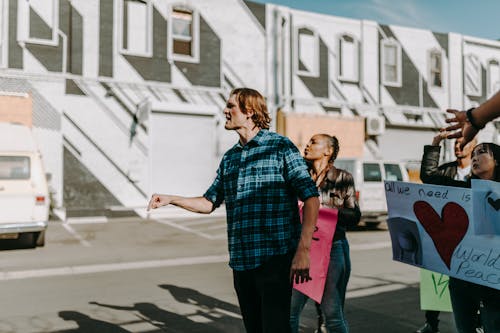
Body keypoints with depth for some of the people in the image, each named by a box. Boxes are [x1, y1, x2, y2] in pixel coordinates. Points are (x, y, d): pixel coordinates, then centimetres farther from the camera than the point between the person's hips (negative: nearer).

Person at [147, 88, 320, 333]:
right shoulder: (229, 158, 15)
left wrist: (303, 250, -20)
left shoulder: (281, 147, -4)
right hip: (241, 261, 7)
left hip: (275, 257, -6)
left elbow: (311, 198, -11)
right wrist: (171, 199, 10)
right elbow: (209, 202, 23)